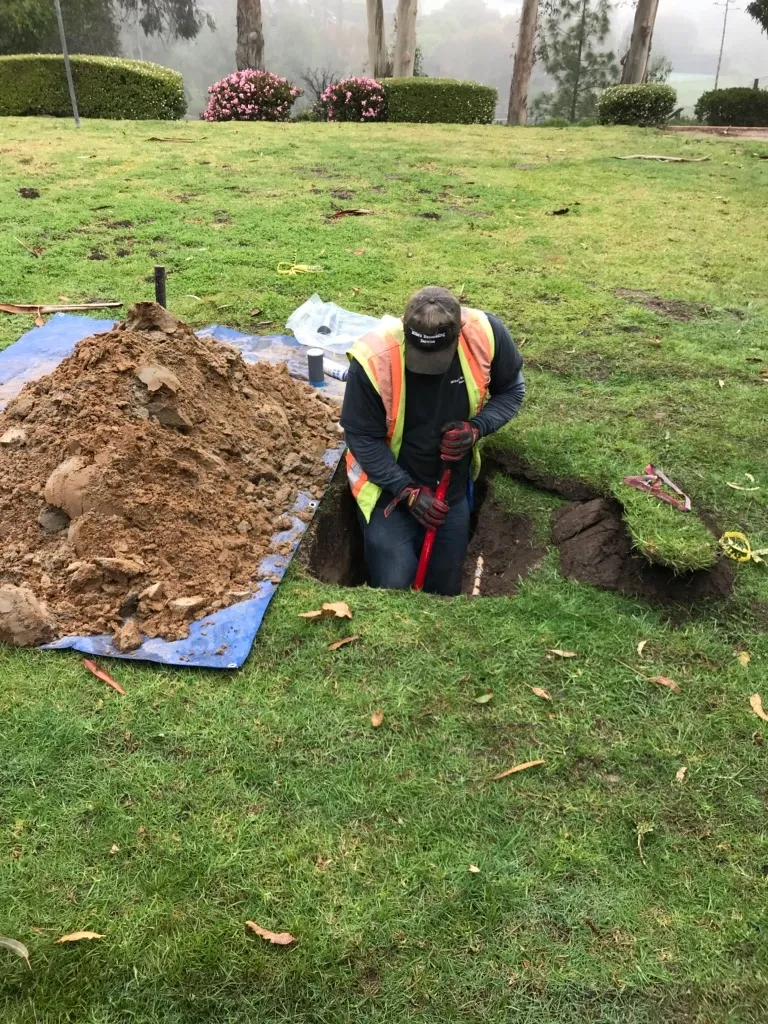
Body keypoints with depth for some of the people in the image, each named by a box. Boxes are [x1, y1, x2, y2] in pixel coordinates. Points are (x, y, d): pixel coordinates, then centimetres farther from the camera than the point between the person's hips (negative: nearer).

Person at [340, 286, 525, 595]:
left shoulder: (485, 334, -21)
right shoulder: (373, 358, -29)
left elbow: (512, 391, -3)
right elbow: (362, 438, -17)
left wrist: (476, 428, -22)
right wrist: (408, 491, -23)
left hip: (452, 490, 3)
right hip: (389, 490, -3)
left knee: (446, 590, 15)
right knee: (393, 589, -8)